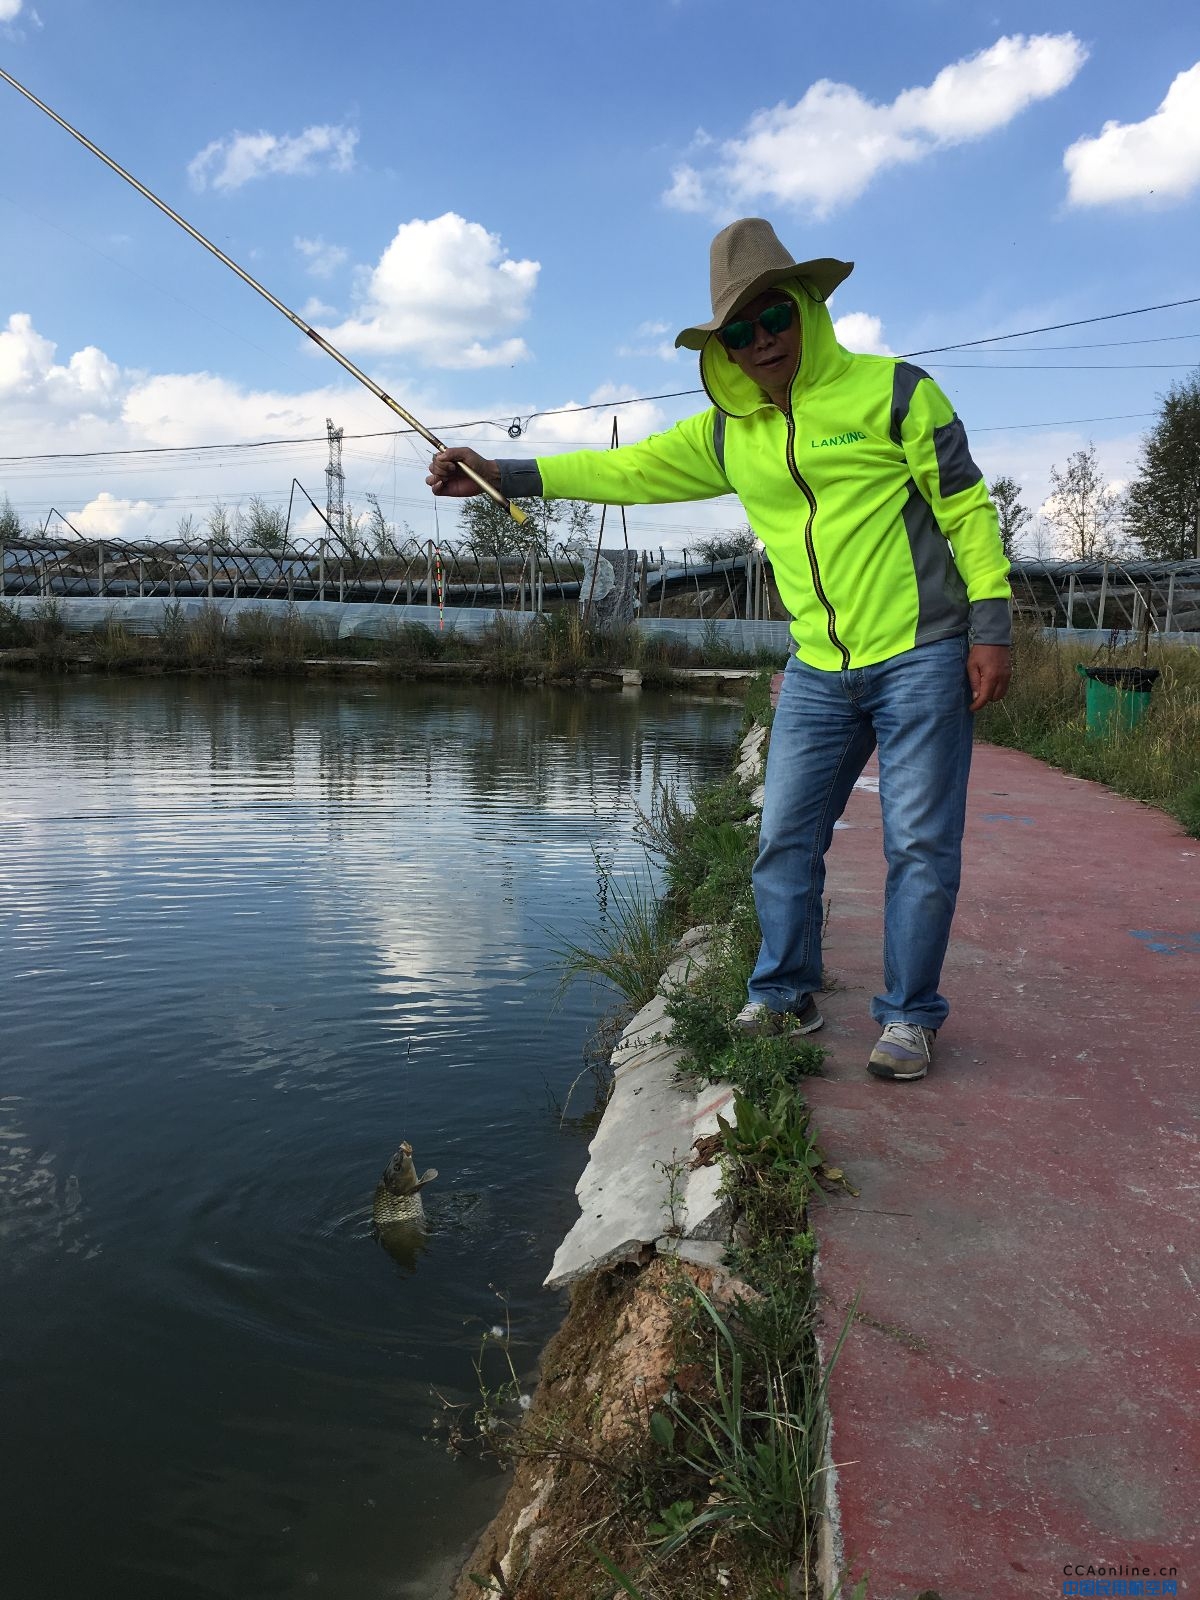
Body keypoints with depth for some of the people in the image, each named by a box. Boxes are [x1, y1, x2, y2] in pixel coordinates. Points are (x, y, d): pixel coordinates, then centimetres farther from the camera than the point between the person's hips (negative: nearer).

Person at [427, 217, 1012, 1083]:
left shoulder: (893, 391, -5)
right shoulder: (727, 434, 9)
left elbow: (967, 507, -5)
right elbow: (624, 469, 9)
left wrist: (990, 626, -10)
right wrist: (500, 475, 2)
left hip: (920, 657, -4)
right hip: (819, 673, 5)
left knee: (921, 844, -1)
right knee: (784, 841, 6)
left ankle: (910, 1016, 13)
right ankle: (785, 997, 22)